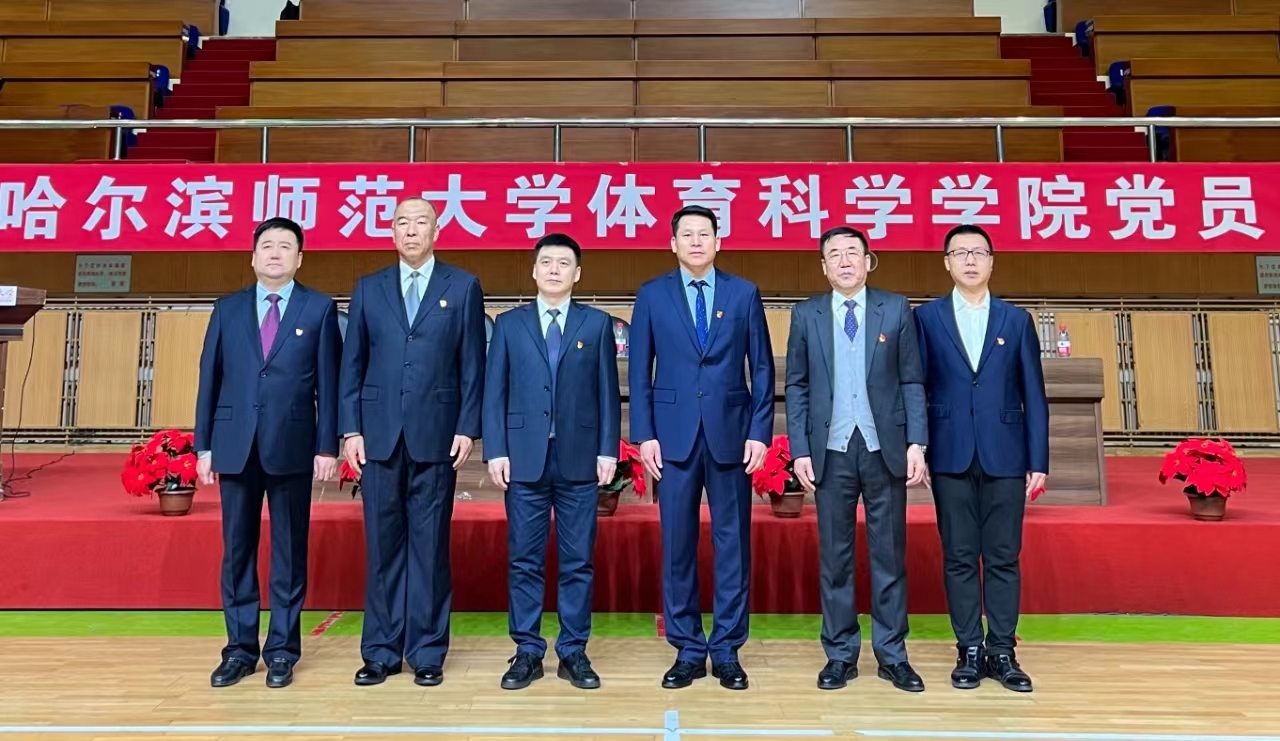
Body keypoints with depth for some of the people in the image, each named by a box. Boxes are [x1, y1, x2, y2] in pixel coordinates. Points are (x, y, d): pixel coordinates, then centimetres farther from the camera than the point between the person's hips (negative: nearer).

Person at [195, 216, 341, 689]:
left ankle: (282, 651, 16)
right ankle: (240, 649, 20)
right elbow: (209, 378, 9)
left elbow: (328, 382, -1)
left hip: (292, 445, -2)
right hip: (235, 444, 3)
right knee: (236, 551, 8)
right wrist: (203, 445, 4)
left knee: (289, 552, 5)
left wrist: (327, 446, -6)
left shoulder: (320, 309, 3)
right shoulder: (227, 309, 11)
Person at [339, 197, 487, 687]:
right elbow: (352, 364, 9)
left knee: (430, 545, 4)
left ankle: (427, 652, 14)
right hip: (379, 435, 2)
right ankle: (381, 652, 17)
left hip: (436, 435, -2)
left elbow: (473, 364, 2)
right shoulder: (368, 289, 12)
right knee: (383, 545, 6)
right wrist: (350, 430, 1)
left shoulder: (462, 287, 6)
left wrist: (467, 428, -5)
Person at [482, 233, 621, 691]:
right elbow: (494, 392, 5)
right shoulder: (509, 324, 8)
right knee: (525, 561, 6)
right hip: (525, 458, 1)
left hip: (579, 459, 0)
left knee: (577, 561, 5)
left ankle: (573, 652, 17)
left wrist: (608, 450, -3)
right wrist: (495, 451, -3)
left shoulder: (597, 324, 7)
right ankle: (527, 652, 17)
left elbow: (608, 392, 4)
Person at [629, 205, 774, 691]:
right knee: (677, 545, 5)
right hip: (674, 435, 0)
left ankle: (727, 650, 19)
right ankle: (687, 650, 19)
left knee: (732, 543, 6)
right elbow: (640, 372, 4)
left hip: (730, 432, 0)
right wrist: (644, 435, -3)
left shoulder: (744, 293, 5)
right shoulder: (652, 295, 5)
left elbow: (762, 368, 5)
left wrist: (760, 432, -3)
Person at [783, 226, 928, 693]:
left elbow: (912, 381, 3)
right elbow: (796, 387, 4)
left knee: (889, 553, 7)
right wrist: (800, 450, -3)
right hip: (831, 450, 0)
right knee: (835, 556, 7)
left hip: (885, 448, 0)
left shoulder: (896, 310, 4)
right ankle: (840, 654, 19)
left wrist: (916, 443, -6)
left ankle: (892, 655, 20)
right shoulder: (806, 314, 5)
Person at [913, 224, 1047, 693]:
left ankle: (1002, 652, 17)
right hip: (951, 457, -1)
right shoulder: (926, 318, 5)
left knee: (1003, 557, 5)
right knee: (959, 558, 5)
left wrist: (1039, 461, 1)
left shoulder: (1016, 320, 9)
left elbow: (1034, 396, 6)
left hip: (1004, 456, 1)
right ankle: (969, 651, 15)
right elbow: (915, 389, 2)